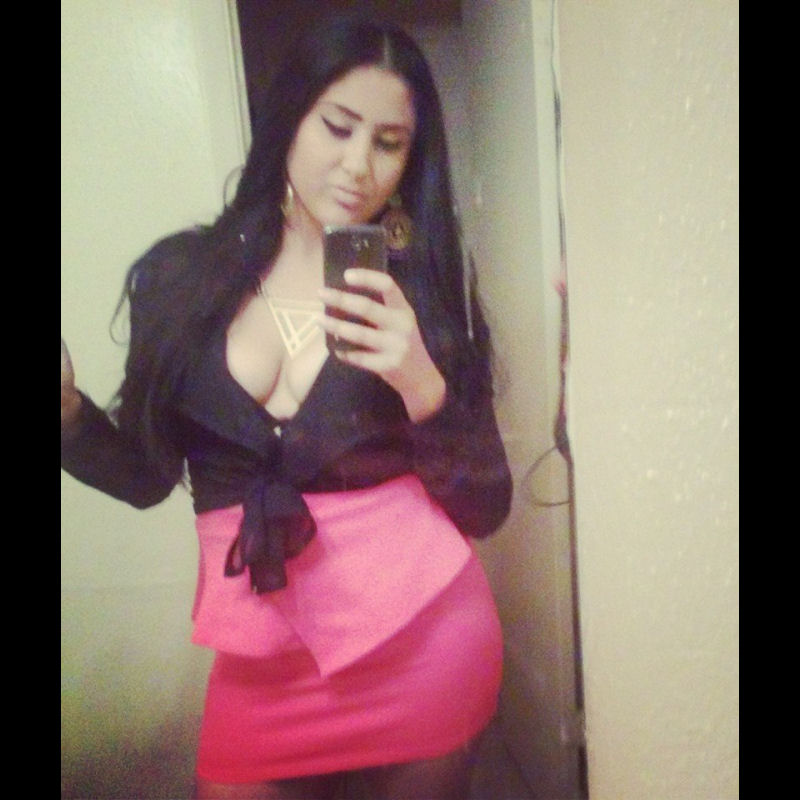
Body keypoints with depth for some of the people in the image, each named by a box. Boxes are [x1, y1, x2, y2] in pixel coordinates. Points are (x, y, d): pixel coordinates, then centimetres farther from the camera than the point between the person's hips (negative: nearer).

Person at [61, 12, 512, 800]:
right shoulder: (179, 273, -3)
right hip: (263, 653, 2)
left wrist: (421, 385, -23)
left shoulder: (425, 286, -6)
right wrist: (68, 411, -15)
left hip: (422, 635, 0)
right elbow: (146, 473, 3)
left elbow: (485, 509, -7)